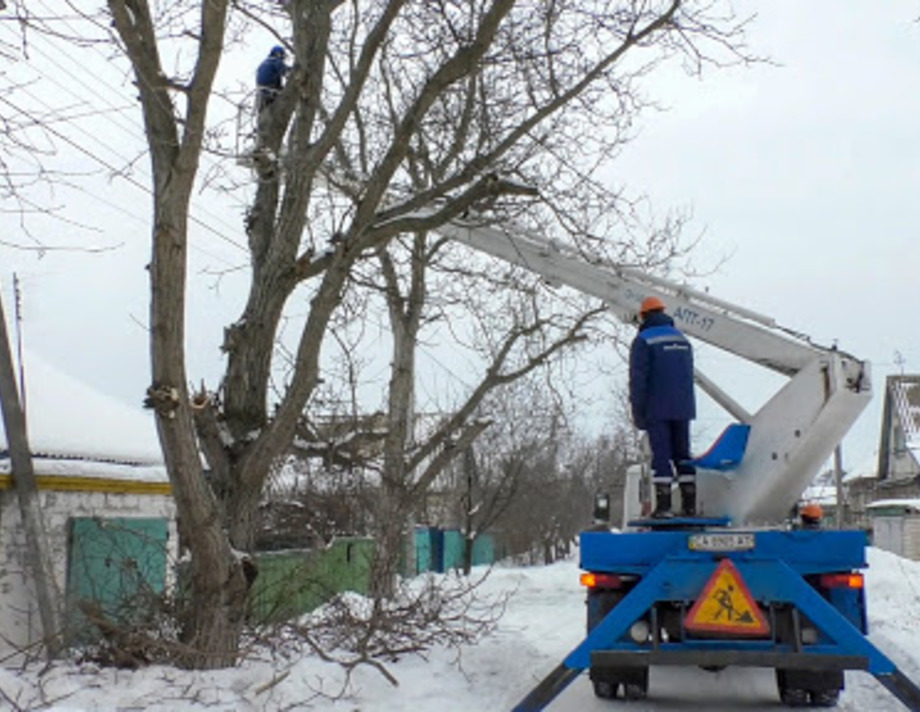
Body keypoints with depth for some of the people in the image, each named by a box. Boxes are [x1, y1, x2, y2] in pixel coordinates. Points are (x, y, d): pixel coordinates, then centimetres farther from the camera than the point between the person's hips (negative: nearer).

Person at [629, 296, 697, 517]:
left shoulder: (643, 341, -6)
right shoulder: (682, 338, 15)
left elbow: (638, 379, -11)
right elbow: (689, 376, 17)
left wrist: (637, 412, -8)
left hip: (657, 410, -5)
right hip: (683, 408, 6)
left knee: (661, 454, -5)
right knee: (682, 453, 9)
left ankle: (663, 505, -7)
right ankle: (689, 503, 8)